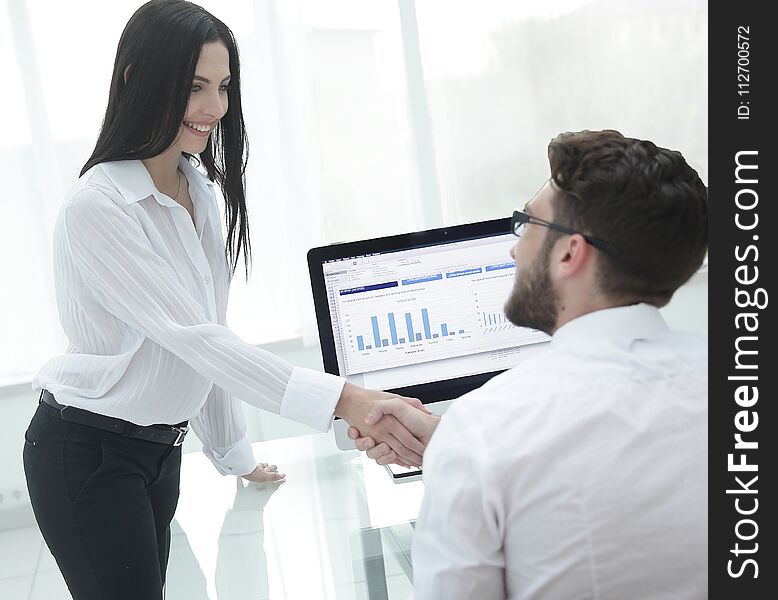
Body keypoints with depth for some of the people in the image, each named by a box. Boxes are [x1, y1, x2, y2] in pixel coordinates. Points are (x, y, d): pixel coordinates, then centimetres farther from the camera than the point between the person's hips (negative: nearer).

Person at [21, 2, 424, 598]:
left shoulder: (200, 190, 3)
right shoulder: (96, 207, -22)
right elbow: (192, 337, -28)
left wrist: (235, 454, 13)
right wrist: (343, 400, -35)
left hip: (161, 450, 7)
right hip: (87, 456, -6)